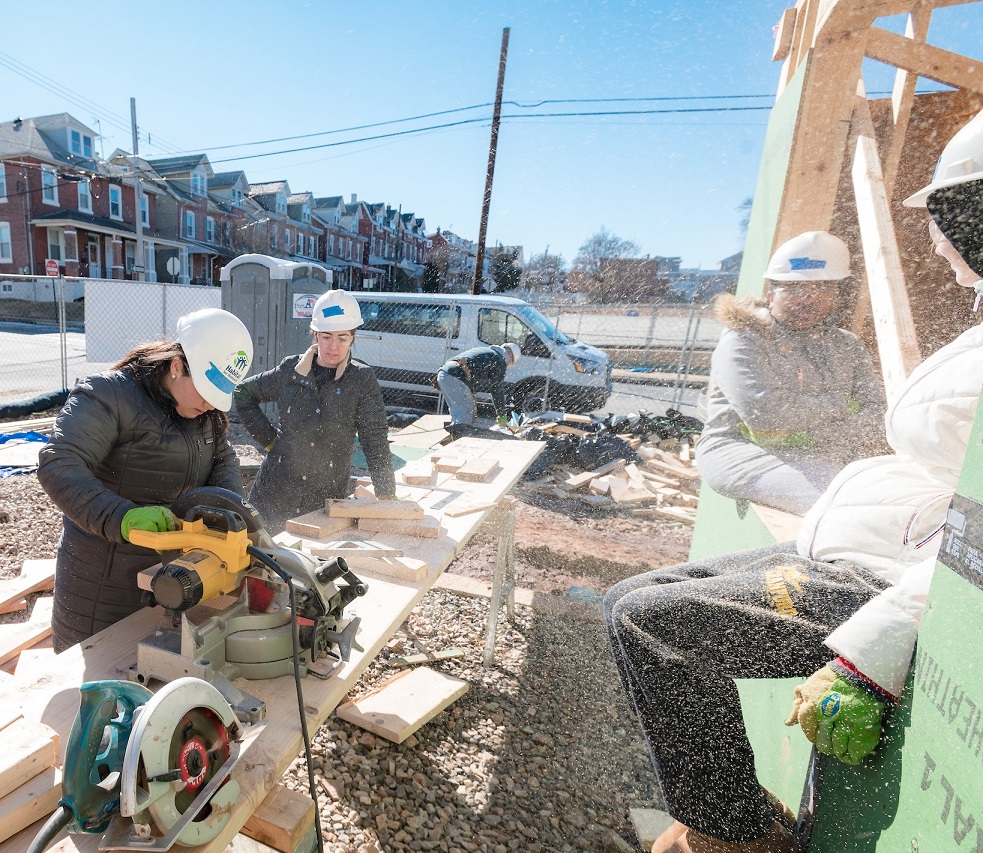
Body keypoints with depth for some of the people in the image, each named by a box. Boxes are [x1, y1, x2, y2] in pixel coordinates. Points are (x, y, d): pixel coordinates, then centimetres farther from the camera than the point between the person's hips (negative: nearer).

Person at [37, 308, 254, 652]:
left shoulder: (207, 410, 3)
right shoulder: (106, 395, -19)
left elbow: (223, 459, 6)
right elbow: (60, 466, -28)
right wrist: (121, 517, -42)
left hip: (173, 571, 6)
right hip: (105, 582, -5)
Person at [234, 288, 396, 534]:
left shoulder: (362, 380, -6)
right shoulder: (291, 370, 1)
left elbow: (375, 441, -8)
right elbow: (244, 393, 15)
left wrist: (386, 495, -13)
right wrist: (268, 437, 5)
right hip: (275, 495, 2)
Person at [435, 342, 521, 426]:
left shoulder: (482, 350, 31)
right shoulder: (500, 362, 6)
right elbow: (498, 392, 7)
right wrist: (502, 416, 16)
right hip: (456, 379, -9)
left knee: (457, 412, 18)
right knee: (465, 415, -5)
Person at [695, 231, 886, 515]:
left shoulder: (848, 347, 19)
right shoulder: (743, 340, -2)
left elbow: (876, 412, 6)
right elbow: (763, 411, -18)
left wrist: (814, 438, -14)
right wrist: (839, 402, -3)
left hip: (825, 458, 6)